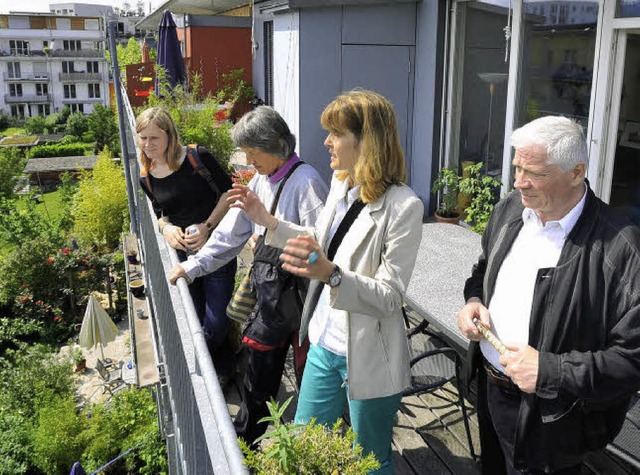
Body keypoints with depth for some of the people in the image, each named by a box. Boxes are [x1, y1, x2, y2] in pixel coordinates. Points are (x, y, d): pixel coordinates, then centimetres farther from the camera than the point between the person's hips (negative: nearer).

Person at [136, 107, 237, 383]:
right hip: (181, 253, 4)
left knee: (216, 323, -5)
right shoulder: (146, 177, 3)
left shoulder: (198, 157, -10)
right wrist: (166, 227, -7)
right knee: (196, 322, 10)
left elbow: (228, 192, -5)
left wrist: (207, 226, -14)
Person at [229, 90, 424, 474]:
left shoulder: (403, 206, -23)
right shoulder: (340, 185, 1)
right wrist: (268, 220, 9)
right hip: (325, 344, 7)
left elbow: (389, 298, -23)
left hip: (368, 359, -7)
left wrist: (331, 273, -40)